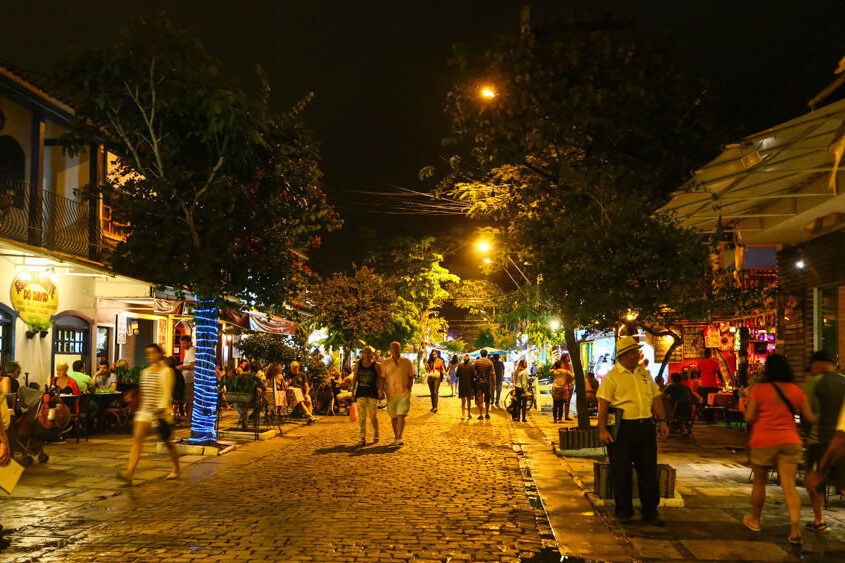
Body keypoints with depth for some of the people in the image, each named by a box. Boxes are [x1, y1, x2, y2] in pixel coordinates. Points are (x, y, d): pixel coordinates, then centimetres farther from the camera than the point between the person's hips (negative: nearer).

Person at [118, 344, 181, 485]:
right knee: (137, 439, -10)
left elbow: (167, 393, -15)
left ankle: (177, 469, 28)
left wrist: (161, 409, -24)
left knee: (167, 442, 7)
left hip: (162, 412, -6)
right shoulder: (146, 371, 13)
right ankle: (129, 473, -18)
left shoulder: (166, 371, -8)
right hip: (145, 410, 6)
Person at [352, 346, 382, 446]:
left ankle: (376, 435, 25)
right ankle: (363, 438, 1)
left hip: (372, 393, -2)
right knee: (361, 416, -2)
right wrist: (353, 390, 8)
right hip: (361, 393, 2)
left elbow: (381, 378, 2)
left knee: (373, 416, 2)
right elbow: (355, 378, 12)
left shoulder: (375, 365, -1)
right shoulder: (358, 364, 7)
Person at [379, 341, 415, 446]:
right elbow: (382, 378, 1)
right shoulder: (385, 363, 5)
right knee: (393, 417, 11)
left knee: (401, 416, -12)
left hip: (404, 393, -2)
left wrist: (409, 388, 1)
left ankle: (399, 439, -12)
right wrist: (381, 390, -10)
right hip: (391, 394, 2)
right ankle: (395, 438, 26)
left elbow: (411, 377, 10)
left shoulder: (407, 362, 5)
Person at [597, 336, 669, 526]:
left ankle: (650, 511, 15)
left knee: (649, 469, 6)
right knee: (621, 471, 1)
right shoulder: (612, 376, -4)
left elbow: (656, 398, 18)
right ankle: (624, 510, 14)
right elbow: (603, 403, -9)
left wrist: (662, 420, 9)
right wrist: (602, 429, -16)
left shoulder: (644, 374, 14)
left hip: (646, 426, 5)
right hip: (622, 427, -5)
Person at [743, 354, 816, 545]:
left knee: (759, 482, 15)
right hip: (790, 441, 2)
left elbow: (749, 418, -8)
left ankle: (754, 520, 31)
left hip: (763, 441, -2)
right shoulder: (796, 390, 3)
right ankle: (795, 527, -16)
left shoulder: (758, 389, -6)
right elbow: (810, 417, 5)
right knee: (789, 485, -2)